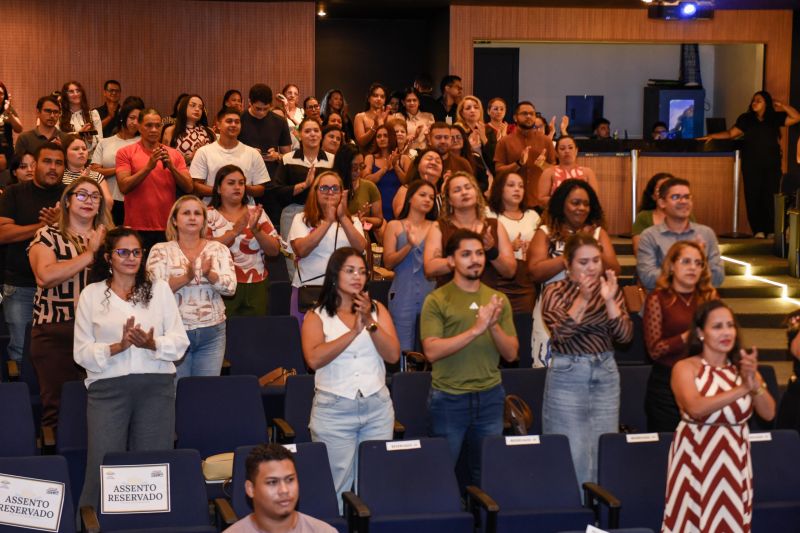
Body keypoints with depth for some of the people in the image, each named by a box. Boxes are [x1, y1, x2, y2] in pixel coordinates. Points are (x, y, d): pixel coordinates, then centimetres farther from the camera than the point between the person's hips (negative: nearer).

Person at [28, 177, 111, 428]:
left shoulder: (107, 237, 16)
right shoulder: (48, 236, 4)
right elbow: (45, 276, -14)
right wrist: (90, 254, -10)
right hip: (56, 332, -3)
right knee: (58, 406, -5)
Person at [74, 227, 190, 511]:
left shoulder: (159, 288, 11)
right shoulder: (91, 295, 7)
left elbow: (180, 340, 5)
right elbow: (82, 352, 1)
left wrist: (152, 344, -14)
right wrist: (117, 347, -14)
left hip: (156, 385, 1)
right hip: (108, 388, -1)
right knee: (102, 469, -7)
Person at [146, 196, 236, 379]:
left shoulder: (219, 249, 8)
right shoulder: (161, 250, 3)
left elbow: (230, 287, -4)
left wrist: (209, 274, -23)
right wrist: (186, 277, -24)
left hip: (212, 331, 2)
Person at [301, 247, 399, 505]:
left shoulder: (377, 309, 10)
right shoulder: (317, 316, 2)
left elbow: (393, 355, -1)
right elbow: (314, 359, -15)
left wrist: (370, 322, -13)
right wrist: (353, 331, -15)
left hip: (377, 408, 3)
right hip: (333, 410, -2)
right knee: (336, 487, -2)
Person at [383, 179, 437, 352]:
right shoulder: (395, 226, 9)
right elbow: (388, 263, 0)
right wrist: (409, 246, -13)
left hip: (430, 293, 1)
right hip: (403, 295, -1)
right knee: (403, 351, -5)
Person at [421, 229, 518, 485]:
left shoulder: (498, 299, 7)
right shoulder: (437, 300, -5)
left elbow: (511, 354, 4)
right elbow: (432, 351, -16)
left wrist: (494, 326, -15)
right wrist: (475, 329, -23)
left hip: (490, 396, 4)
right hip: (449, 397, -3)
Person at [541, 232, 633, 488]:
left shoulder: (610, 289, 7)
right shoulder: (555, 292, -1)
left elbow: (625, 335, -3)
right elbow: (560, 333, -16)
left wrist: (610, 300, -15)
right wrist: (582, 299, -22)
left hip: (606, 374, 3)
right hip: (567, 375, -3)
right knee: (572, 457, -2)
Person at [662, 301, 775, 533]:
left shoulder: (744, 367, 7)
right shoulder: (685, 368, -7)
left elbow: (768, 413, -3)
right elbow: (696, 408, -24)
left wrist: (755, 383, -21)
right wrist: (742, 389, -25)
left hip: (734, 462, 4)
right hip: (696, 460, -4)